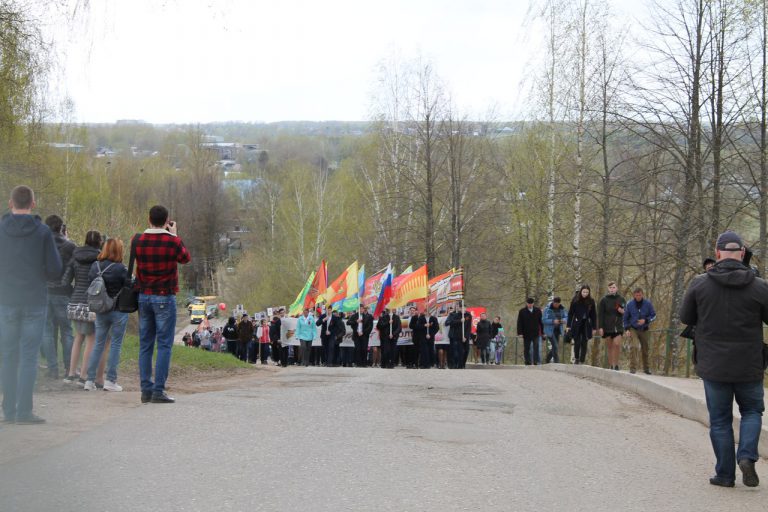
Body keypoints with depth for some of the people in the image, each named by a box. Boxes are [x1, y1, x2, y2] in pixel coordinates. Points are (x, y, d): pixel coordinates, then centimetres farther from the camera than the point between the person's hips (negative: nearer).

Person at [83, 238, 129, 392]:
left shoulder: (95, 266, 0)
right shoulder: (120, 269, -16)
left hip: (100, 311, 5)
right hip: (118, 311, -5)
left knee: (98, 344, 12)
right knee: (115, 344, 4)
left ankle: (90, 380, 9)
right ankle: (110, 380, 3)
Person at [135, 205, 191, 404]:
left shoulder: (138, 241, 0)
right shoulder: (173, 241, -10)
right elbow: (186, 258, 8)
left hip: (143, 296, 4)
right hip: (165, 298, -4)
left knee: (145, 345, 9)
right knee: (164, 345, -2)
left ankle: (146, 390, 8)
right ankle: (158, 391, -7)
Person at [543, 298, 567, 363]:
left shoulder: (562, 308, 2)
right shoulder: (547, 309, -12)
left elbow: (566, 317, 8)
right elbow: (544, 320, -15)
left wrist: (564, 320, -16)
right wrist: (553, 321, -28)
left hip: (558, 330, 6)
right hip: (550, 330, -6)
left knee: (556, 346, 12)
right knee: (555, 346, -11)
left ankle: (547, 359, 34)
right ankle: (556, 362, -3)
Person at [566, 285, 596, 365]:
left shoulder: (591, 301, 0)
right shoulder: (575, 300, -4)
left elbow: (593, 315, 5)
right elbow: (570, 313, -1)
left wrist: (594, 327, 2)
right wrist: (568, 325, -5)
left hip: (587, 325, 1)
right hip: (576, 324, -1)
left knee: (584, 343, 0)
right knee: (577, 342, -2)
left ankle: (582, 361, 7)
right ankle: (576, 358, 19)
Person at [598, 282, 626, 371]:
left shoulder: (621, 299, 7)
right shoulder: (604, 300, 2)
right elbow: (600, 314, 0)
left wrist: (622, 311, -7)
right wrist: (600, 327, -7)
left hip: (618, 326, 0)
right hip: (607, 327, 0)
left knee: (617, 344, -15)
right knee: (609, 347, 4)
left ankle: (616, 364, -3)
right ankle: (610, 365, 11)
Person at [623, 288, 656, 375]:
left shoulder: (648, 304, -3)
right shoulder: (629, 304, -1)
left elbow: (653, 315, 1)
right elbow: (625, 318, 7)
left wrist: (645, 320, -16)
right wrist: (626, 329, -3)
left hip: (644, 330, 1)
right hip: (633, 329, -1)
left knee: (645, 350, 10)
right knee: (633, 347, -20)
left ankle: (646, 368, 26)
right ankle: (633, 368, -18)